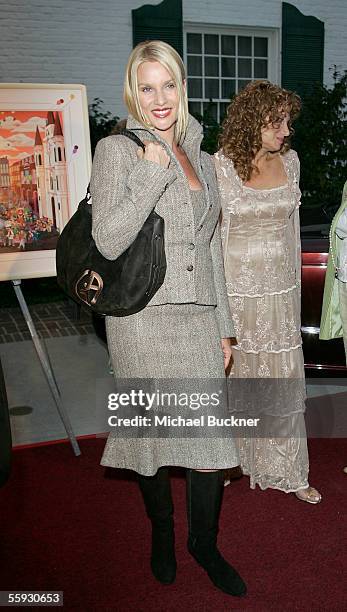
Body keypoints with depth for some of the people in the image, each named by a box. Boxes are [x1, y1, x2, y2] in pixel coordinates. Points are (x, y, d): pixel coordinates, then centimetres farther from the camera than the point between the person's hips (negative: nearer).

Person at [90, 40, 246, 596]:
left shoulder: (202, 160, 15)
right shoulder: (117, 150, -2)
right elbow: (108, 243, -13)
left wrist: (223, 327, 14)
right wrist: (153, 173, -16)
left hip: (198, 317, 4)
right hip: (142, 318, -4)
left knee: (212, 437, 4)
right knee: (152, 432, 10)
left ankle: (204, 543, 30)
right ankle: (162, 532, 37)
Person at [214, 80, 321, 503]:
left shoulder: (289, 161, 4)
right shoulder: (219, 167, -11)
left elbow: (291, 226, 12)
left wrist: (295, 285, 13)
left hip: (280, 293, 4)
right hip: (236, 293, -4)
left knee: (283, 383, 11)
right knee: (233, 378, 13)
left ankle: (286, 471, 30)